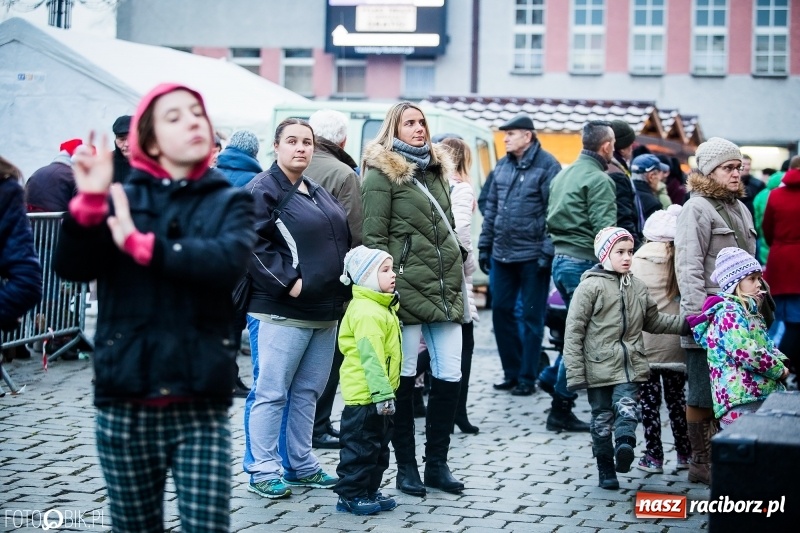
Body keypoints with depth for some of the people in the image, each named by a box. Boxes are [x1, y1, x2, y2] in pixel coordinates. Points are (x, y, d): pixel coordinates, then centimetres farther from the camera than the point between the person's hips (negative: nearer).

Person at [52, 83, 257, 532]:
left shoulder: (229, 203, 6)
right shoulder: (123, 199, 7)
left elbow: (228, 261, -15)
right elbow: (72, 267, -7)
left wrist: (144, 246, -20)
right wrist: (89, 203, -22)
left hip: (201, 405, -1)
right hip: (124, 405, 1)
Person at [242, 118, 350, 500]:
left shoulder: (319, 193, 19)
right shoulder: (262, 190, -8)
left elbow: (341, 242, 28)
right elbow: (252, 244, -18)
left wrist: (341, 289, 15)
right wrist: (288, 283, -20)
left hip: (325, 311, 8)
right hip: (281, 311, -8)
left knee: (307, 393, 13)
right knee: (271, 393, -3)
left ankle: (300, 466, 22)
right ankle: (263, 471, 3)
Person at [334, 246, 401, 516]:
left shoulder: (382, 307, 14)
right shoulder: (366, 312, -20)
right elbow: (371, 357, -25)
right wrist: (382, 393, -27)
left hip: (378, 394, 11)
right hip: (365, 394, -11)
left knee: (378, 445, 17)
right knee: (361, 445, -3)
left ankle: (370, 491, 26)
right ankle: (350, 494, 5)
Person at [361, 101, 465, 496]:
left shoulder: (436, 170, 18)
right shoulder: (382, 173, -4)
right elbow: (374, 235, -9)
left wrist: (457, 268, 20)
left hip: (444, 285, 7)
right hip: (407, 286, -7)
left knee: (450, 375, 4)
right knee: (404, 377, 1)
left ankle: (436, 462, 15)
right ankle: (405, 466, 11)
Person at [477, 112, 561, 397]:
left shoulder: (547, 166, -9)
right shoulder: (502, 166, 11)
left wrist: (547, 252, -16)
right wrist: (485, 245, 13)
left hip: (532, 255, -7)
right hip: (502, 253, 7)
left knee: (531, 317, 3)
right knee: (501, 311, 10)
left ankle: (527, 377, 11)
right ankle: (511, 371, 22)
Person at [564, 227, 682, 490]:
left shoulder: (638, 287, 9)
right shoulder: (591, 286, -8)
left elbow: (653, 321, 23)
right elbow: (574, 330, -9)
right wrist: (575, 372, -11)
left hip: (630, 366, 4)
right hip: (599, 367, -3)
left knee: (627, 408, -18)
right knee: (602, 419, 6)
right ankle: (606, 470, 16)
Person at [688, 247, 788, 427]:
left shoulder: (751, 313, 22)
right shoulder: (728, 313, -10)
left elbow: (768, 346, 27)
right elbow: (748, 353, -20)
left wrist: (781, 361, 5)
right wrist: (779, 370, -7)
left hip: (765, 396, 10)